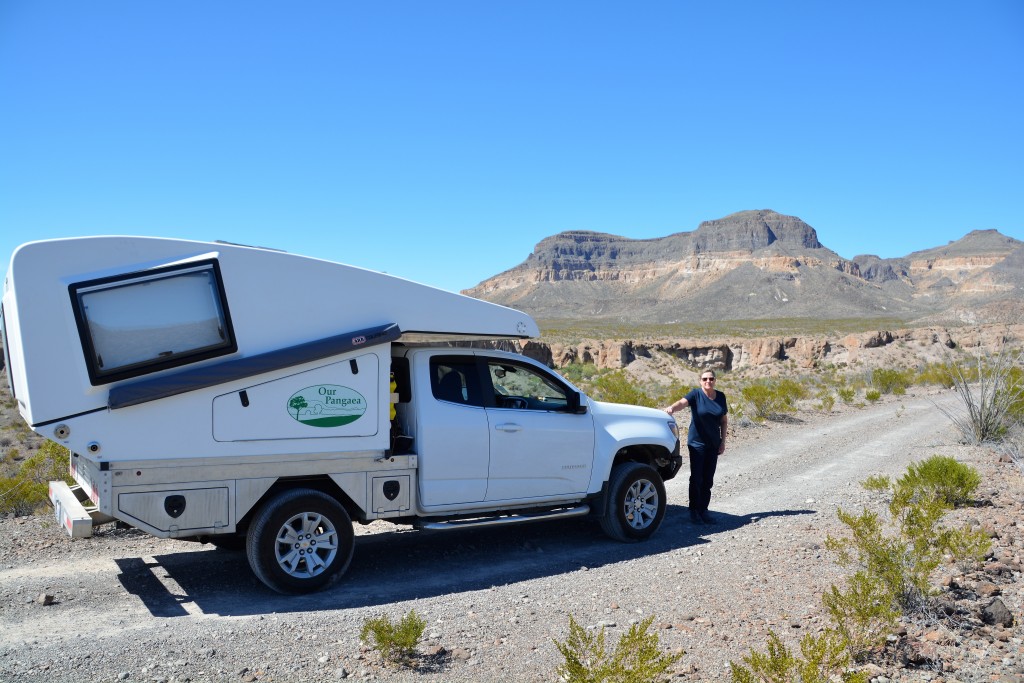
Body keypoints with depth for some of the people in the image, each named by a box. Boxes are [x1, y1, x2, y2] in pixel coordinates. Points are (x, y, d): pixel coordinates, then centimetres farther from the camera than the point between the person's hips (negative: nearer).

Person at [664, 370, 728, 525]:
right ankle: (694, 511, 4)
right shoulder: (696, 394, -8)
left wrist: (723, 441, 5)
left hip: (713, 444, 4)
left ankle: (704, 510, 16)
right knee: (696, 478, -4)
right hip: (697, 443, -4)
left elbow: (724, 421, 12)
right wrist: (672, 408, -49)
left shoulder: (721, 397, 5)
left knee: (708, 480, 8)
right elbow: (682, 402, -27)